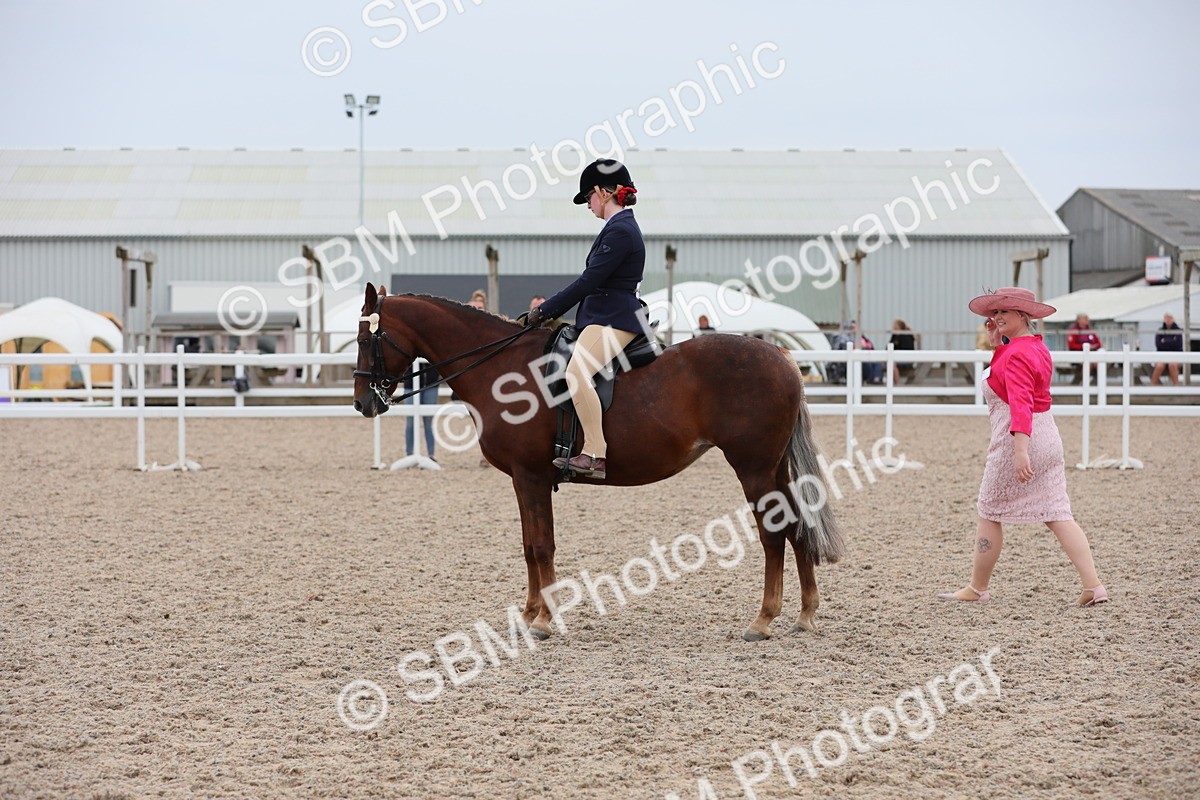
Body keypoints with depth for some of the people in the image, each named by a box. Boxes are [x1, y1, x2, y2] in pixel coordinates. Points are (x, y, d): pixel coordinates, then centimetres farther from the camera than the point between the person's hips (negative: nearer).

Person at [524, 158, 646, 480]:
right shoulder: (619, 227, 19)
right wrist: (553, 311, 19)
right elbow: (593, 281, 23)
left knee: (577, 372, -31)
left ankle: (595, 455, -35)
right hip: (603, 317, 12)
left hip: (613, 320, -12)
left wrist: (545, 311, -13)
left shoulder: (620, 230, -14)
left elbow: (589, 281, -18)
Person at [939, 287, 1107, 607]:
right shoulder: (1037, 347, 14)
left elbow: (1020, 403, -27)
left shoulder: (1017, 354, -16)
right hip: (1048, 437, 9)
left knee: (989, 514, 6)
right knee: (1057, 515, 5)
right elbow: (1004, 373, 28)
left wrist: (1020, 451, -36)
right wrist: (996, 342, 14)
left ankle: (977, 589, 16)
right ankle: (1093, 585, -5)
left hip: (1016, 437, -9)